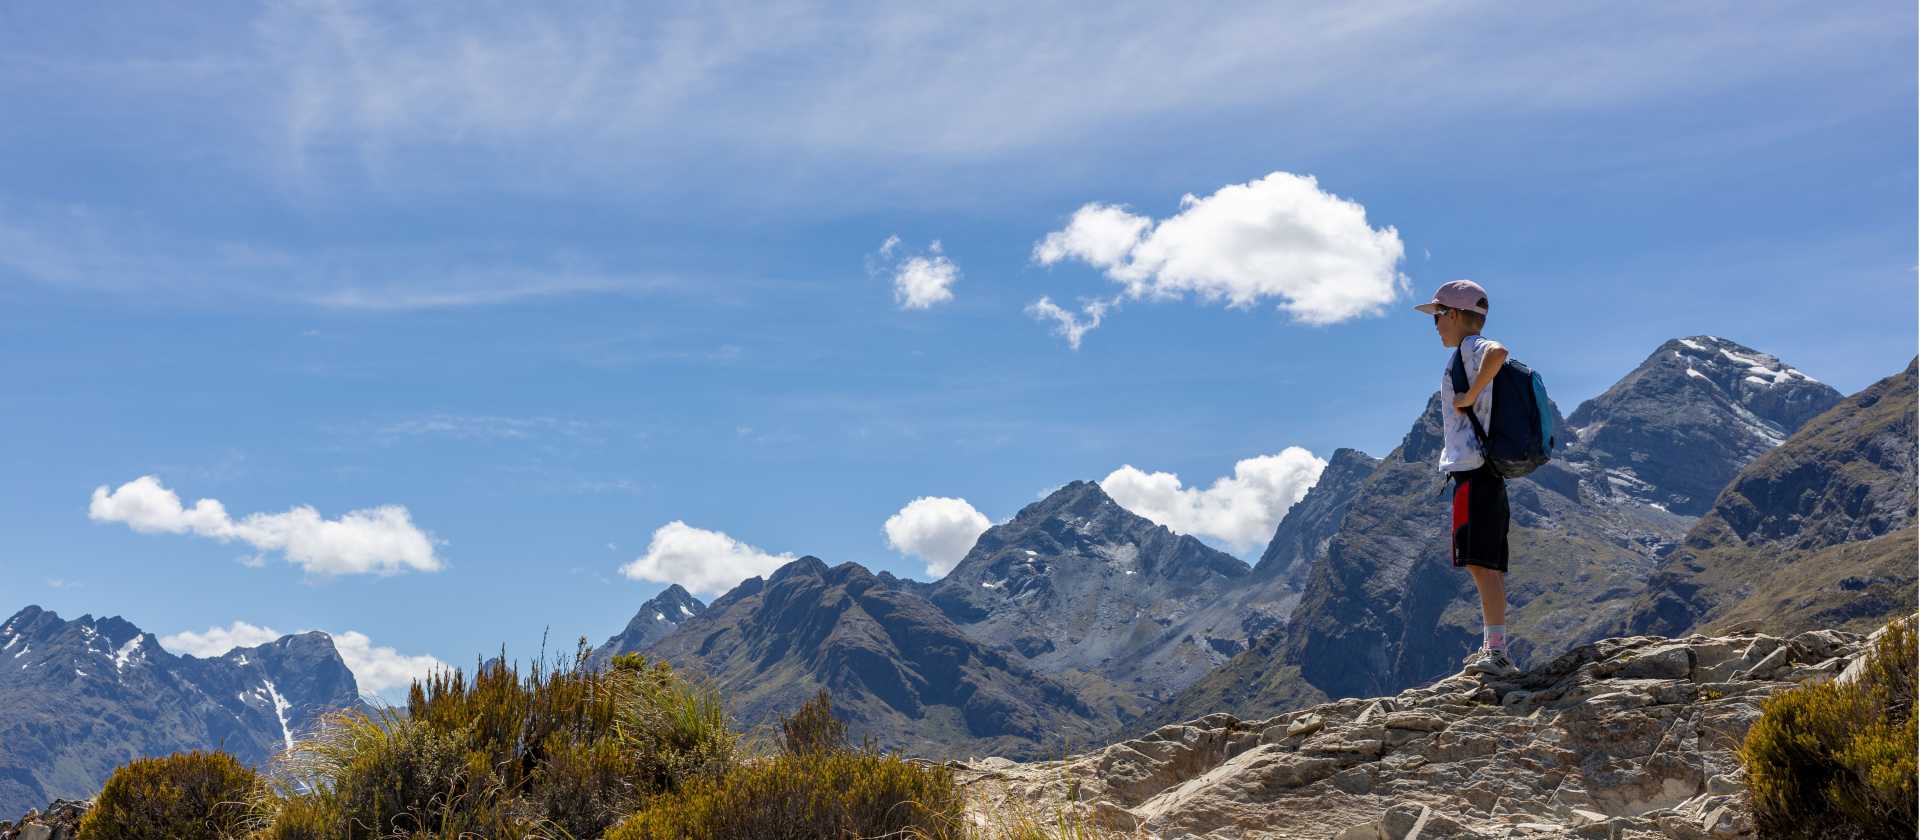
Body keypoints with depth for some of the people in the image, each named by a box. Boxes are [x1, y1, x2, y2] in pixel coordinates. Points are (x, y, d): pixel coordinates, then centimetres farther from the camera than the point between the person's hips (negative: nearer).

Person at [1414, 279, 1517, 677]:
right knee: (1484, 565, 12)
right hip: (1480, 469, 11)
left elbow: (1498, 352, -31)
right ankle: (1493, 650, 15)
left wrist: (1470, 396, -23)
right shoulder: (1473, 356, 23)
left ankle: (1497, 651, -18)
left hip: (1474, 469, -11)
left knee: (1482, 562, -14)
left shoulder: (1471, 347, -7)